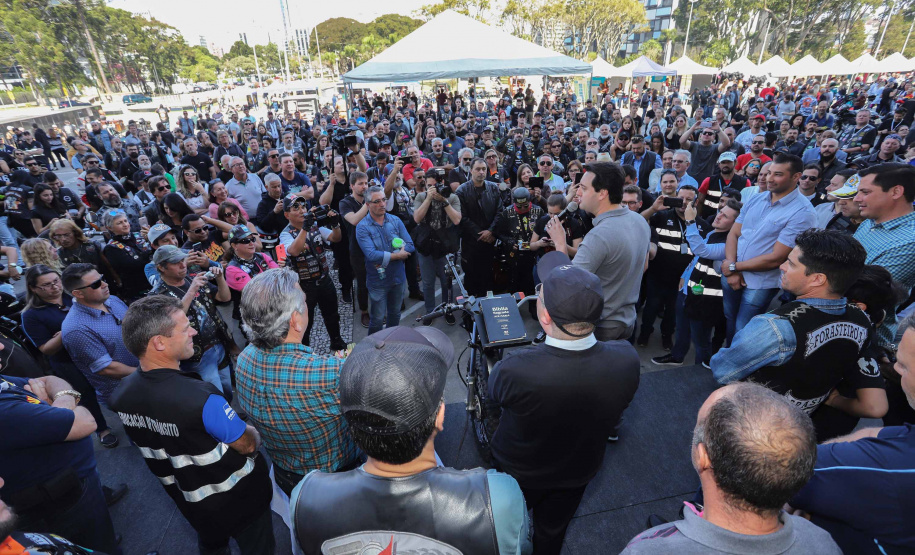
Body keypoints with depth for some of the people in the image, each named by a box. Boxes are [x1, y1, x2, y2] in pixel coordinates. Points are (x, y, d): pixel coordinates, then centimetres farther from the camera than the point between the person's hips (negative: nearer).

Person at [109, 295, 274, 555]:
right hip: (238, 499, -6)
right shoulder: (201, 399, -39)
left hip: (188, 500, 6)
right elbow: (249, 445, -22)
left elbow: (154, 443, 2)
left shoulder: (121, 396, -15)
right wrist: (252, 429, 0)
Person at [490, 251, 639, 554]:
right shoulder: (626, 359, -32)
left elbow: (493, 392, -19)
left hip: (520, 472, -2)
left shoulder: (516, 369, -45)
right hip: (579, 471, 3)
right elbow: (615, 418, -10)